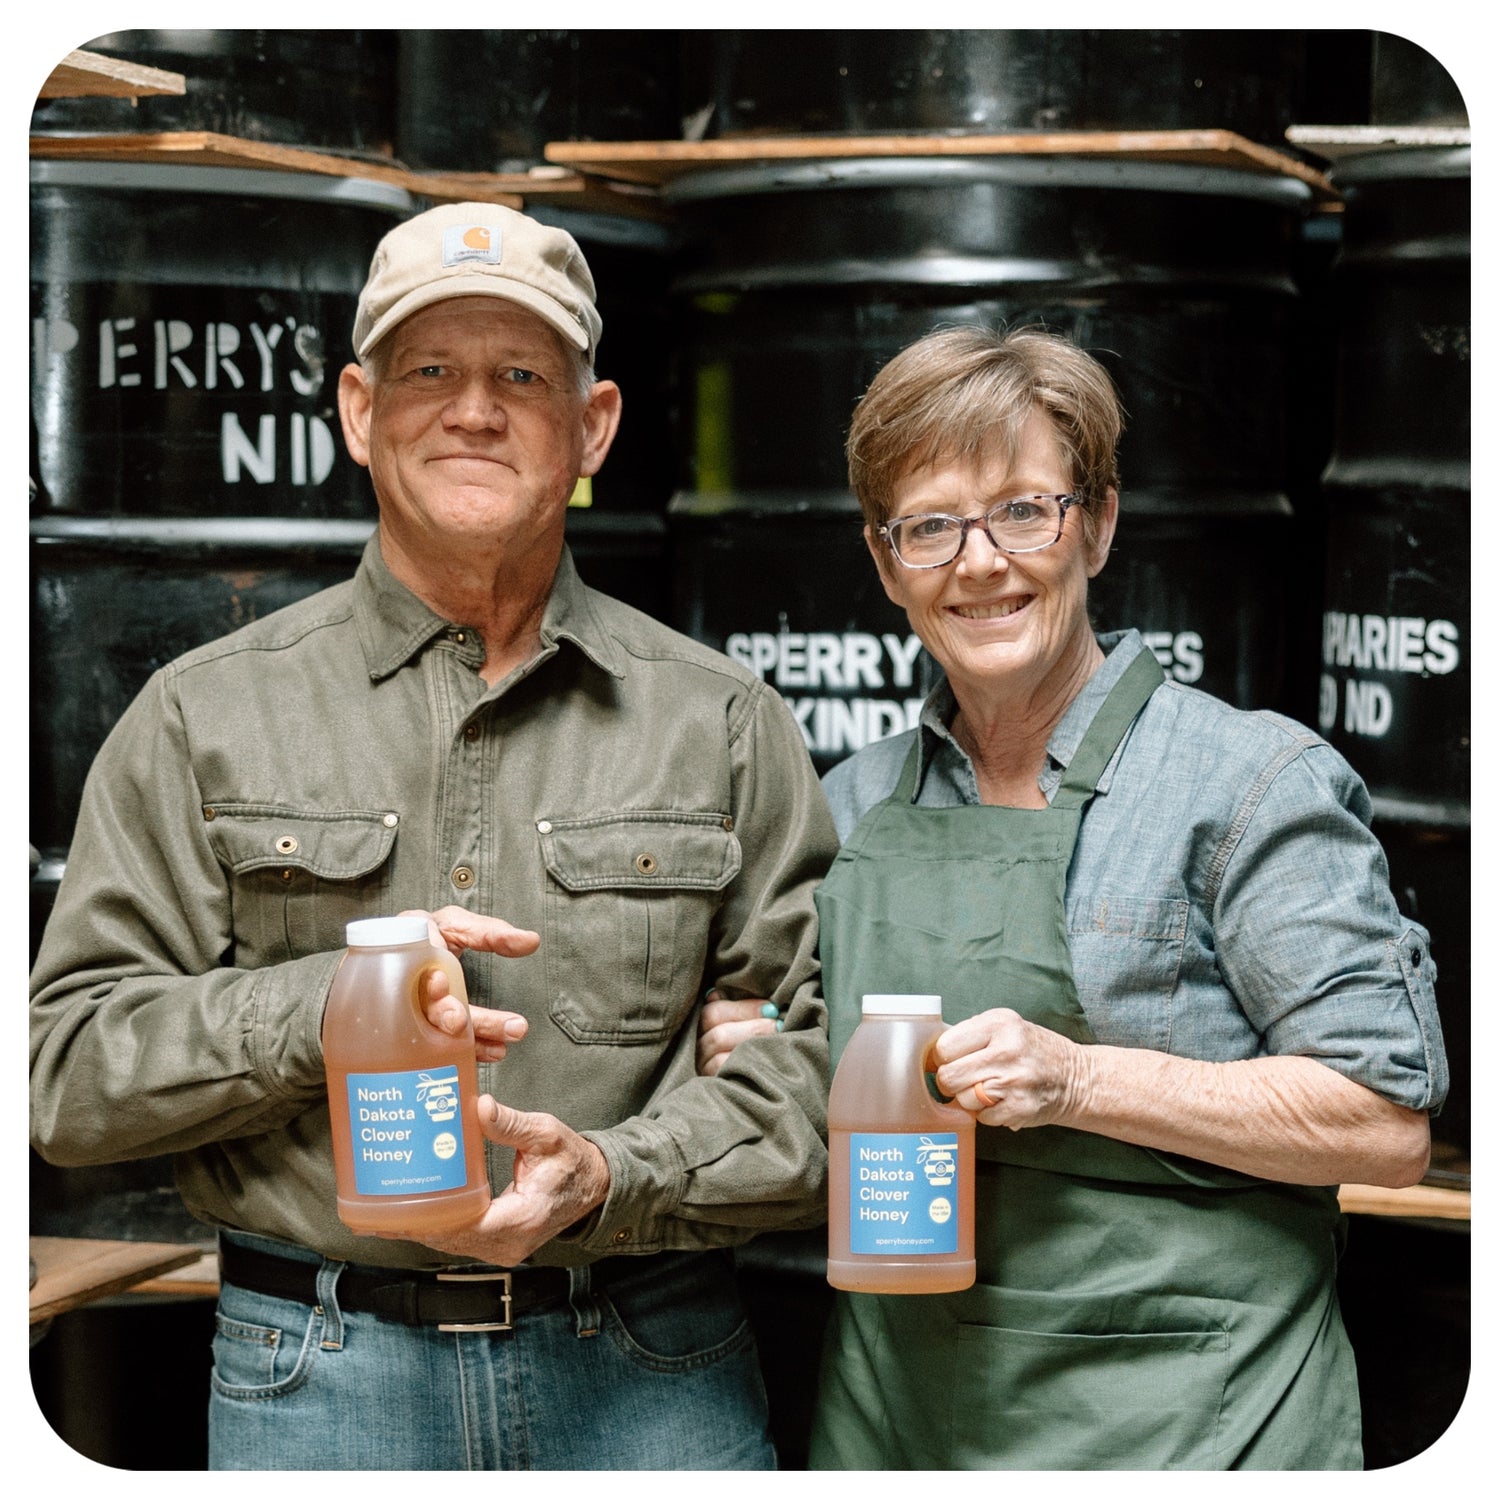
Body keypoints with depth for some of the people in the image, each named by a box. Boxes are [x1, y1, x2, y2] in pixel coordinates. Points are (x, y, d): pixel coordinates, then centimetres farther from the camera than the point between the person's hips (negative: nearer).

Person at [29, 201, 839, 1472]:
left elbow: (821, 1057, 1)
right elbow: (72, 1076, 0)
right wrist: (329, 1004, -14)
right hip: (316, 1380, 0)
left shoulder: (722, 723, 5)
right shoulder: (207, 719, 4)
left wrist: (611, 1177, -15)